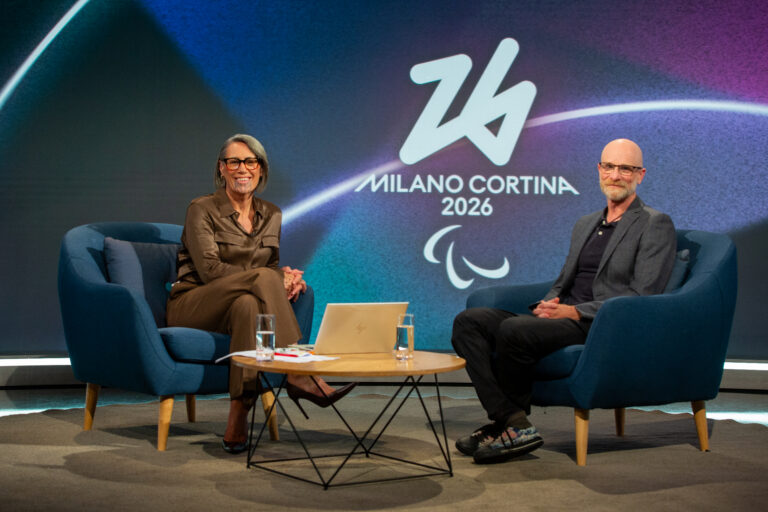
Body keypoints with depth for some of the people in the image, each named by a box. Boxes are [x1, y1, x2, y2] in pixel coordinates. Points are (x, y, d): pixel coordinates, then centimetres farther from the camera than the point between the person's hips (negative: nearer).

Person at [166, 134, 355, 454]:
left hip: (240, 304, 4)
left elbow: (273, 265, 18)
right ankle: (298, 377, -38)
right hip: (192, 305, -4)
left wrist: (287, 278, -9)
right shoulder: (202, 209, -5)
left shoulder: (271, 215, 12)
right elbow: (209, 268, -15)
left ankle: (238, 421, -40)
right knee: (262, 278, -33)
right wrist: (275, 278, -20)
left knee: (247, 305, -36)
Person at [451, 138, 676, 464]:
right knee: (469, 321, -12)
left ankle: (510, 423, -13)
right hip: (562, 319, 8)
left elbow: (642, 297, -10)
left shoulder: (656, 225, 1)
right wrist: (547, 305, 0)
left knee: (514, 329, -32)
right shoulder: (585, 224, 24)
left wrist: (577, 312, -17)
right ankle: (513, 424, -23)